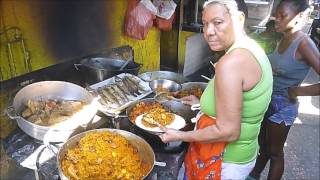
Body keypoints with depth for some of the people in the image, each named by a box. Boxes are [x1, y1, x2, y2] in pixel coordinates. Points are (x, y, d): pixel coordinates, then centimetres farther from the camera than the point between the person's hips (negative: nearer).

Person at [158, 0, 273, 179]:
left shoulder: (230, 63, -29)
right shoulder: (252, 49, 1)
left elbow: (227, 131, -27)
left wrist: (181, 136, -16)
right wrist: (202, 103, 16)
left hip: (226, 162, -9)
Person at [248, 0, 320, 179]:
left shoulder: (304, 44, -22)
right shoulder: (284, 39, 0)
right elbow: (277, 71, 6)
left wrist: (296, 91, -19)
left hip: (283, 106, -7)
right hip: (269, 101, 7)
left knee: (275, 151, 14)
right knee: (263, 145, 25)